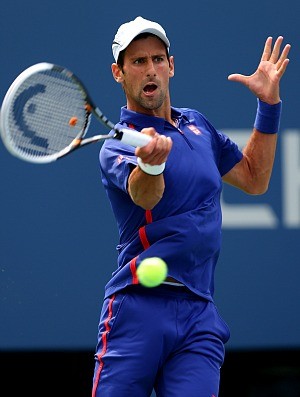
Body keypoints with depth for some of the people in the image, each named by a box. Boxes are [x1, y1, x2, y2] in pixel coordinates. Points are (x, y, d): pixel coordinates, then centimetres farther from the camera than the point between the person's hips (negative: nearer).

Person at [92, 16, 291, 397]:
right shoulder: (118, 144, -3)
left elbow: (254, 179, 30)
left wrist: (268, 105, 20)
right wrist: (151, 161, -49)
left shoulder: (197, 125, 18)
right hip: (138, 308, -4)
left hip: (199, 313, 4)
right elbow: (144, 194, -25)